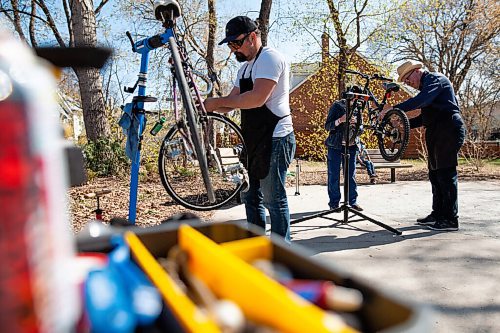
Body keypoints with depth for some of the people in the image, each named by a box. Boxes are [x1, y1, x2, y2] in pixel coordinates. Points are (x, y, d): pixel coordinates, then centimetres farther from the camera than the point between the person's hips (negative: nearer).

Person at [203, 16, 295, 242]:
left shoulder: (270, 58, -10)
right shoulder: (245, 67, 21)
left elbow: (257, 98, -25)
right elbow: (232, 102, 17)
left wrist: (217, 101, -17)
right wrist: (209, 106, -1)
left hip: (274, 139, -10)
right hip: (253, 141, 10)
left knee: (273, 199, -4)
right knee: (250, 197, 14)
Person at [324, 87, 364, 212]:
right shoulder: (337, 106, -1)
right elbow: (327, 126, -6)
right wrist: (340, 120, -23)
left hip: (351, 146, 3)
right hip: (335, 146, -3)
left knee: (351, 175, 5)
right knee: (334, 176, -1)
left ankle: (352, 201, 14)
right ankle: (334, 203, 7)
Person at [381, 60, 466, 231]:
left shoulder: (435, 79, -7)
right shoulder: (427, 85, 23)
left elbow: (420, 100, -27)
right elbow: (425, 117, 22)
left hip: (448, 131, -10)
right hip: (438, 133, 10)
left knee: (446, 174, -9)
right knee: (435, 174, 11)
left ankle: (450, 219, -4)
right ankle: (438, 214, 19)